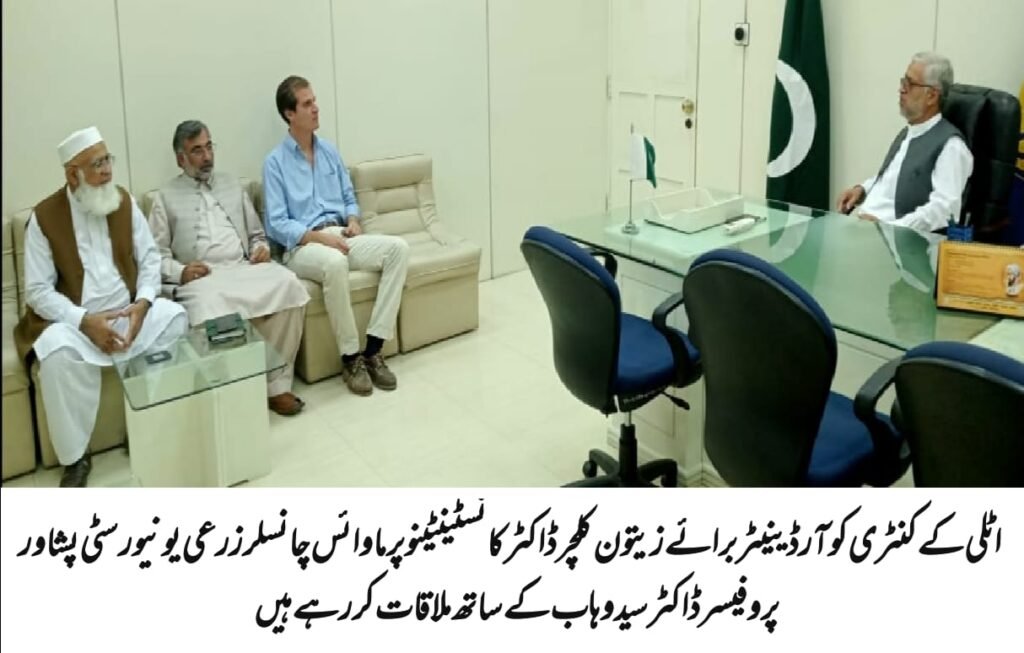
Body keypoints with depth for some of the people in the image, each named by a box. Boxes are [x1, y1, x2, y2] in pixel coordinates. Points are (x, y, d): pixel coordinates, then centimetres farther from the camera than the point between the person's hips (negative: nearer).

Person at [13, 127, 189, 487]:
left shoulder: (124, 201, 3)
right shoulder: (44, 216, -7)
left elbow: (149, 258, 4)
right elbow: (37, 290, -8)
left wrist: (143, 302, -16)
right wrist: (85, 321, -23)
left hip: (129, 310, 4)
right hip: (73, 319, -3)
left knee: (175, 317, -24)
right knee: (58, 352, -35)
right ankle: (75, 458, -17)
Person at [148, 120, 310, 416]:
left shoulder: (231, 184, 26)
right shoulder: (166, 196, 14)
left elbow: (256, 233, 27)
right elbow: (156, 254, 6)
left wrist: (262, 247, 3)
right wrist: (179, 271, -15)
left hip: (244, 268, 4)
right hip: (201, 277, -3)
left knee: (288, 284, -29)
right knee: (209, 307, -40)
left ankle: (276, 382, -23)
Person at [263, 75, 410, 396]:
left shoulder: (329, 151, 17)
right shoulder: (275, 162, 0)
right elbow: (277, 224, -8)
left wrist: (352, 221, -2)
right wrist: (319, 236, -20)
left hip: (341, 234, 6)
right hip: (301, 246, -6)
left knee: (398, 247, -21)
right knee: (334, 262, -40)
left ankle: (373, 349, -22)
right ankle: (350, 357, -24)